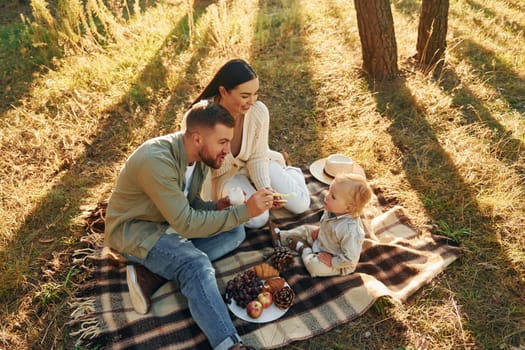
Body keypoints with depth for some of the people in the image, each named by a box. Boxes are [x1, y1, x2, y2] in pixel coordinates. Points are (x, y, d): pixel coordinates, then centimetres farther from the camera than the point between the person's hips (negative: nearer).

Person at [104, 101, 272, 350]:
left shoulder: (200, 155, -5)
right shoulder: (157, 161, -31)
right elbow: (186, 224, -31)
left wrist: (216, 208, -15)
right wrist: (244, 211, -31)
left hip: (171, 222, 9)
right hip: (134, 230, -9)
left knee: (235, 232, -6)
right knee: (197, 264, -33)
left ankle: (152, 274, -13)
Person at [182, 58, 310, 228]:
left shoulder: (259, 111, -27)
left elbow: (257, 157, -12)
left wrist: (266, 188, -27)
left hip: (255, 166, 2)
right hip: (224, 174, -1)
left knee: (300, 205, -5)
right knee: (257, 219, -20)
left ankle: (291, 172, 29)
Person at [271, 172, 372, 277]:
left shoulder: (351, 231, -42)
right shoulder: (332, 210, -17)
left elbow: (350, 259, -35)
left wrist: (332, 261, -27)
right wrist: (319, 230, 2)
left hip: (338, 264, -8)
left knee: (314, 265, -27)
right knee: (307, 229, 14)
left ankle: (304, 249, 2)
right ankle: (281, 236, 30)